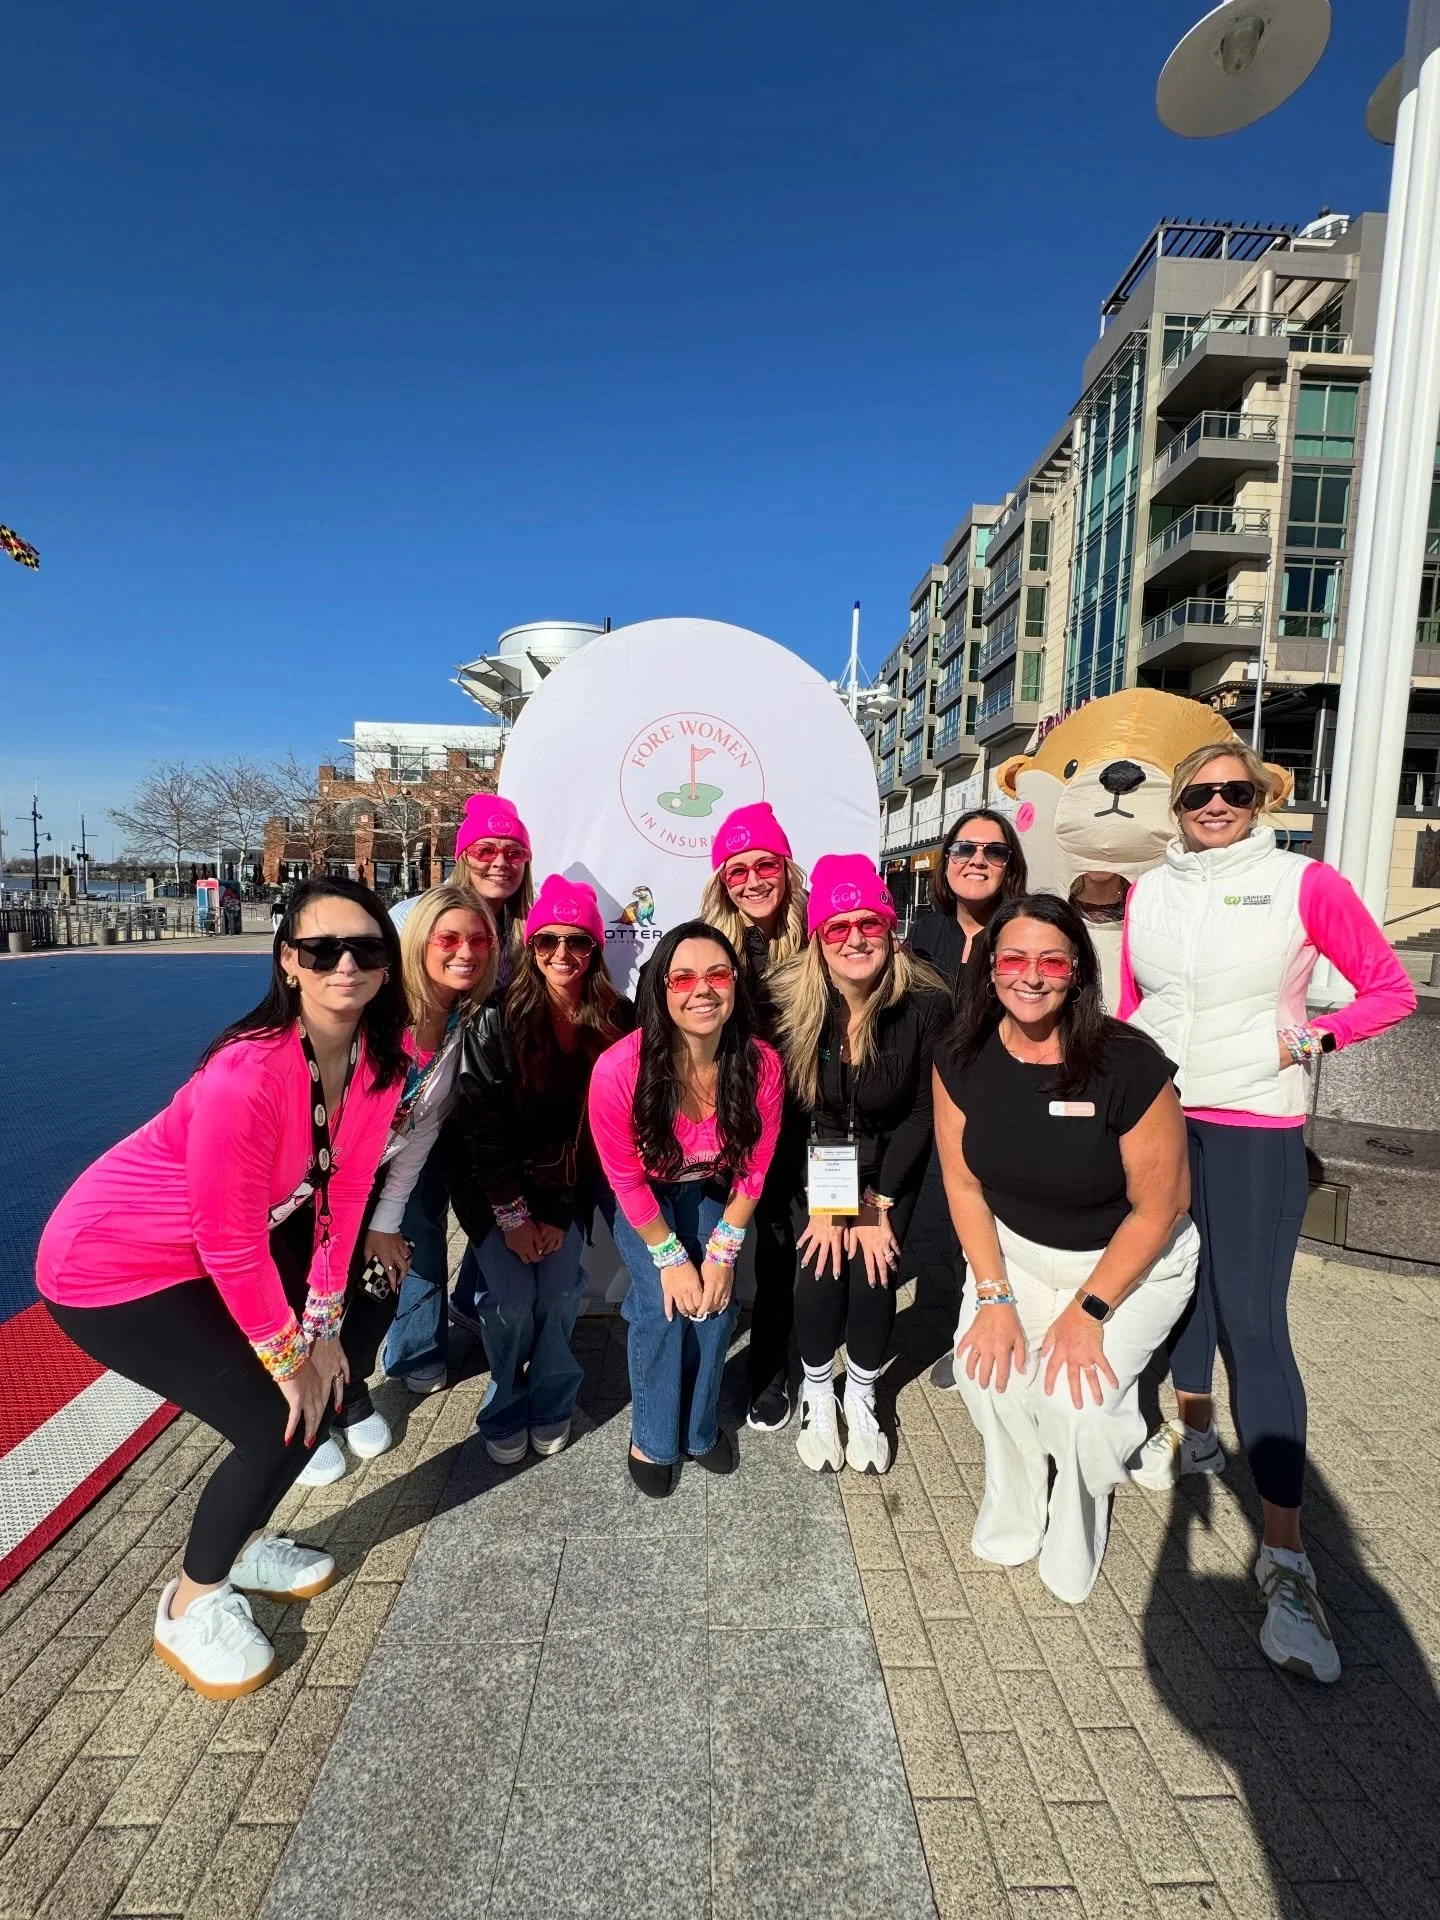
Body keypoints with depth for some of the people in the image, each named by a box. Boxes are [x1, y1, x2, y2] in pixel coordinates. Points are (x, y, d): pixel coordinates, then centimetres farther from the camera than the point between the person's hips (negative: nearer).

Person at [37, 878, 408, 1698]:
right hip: (114, 1263, -7)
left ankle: (244, 1543, 37)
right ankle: (191, 1605, 21)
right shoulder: (247, 1074, -36)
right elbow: (229, 1241, -26)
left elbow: (345, 1189, -5)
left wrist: (322, 1327, -2)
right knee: (280, 1423, -9)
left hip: (223, 1247, 7)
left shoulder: (380, 1054, -14)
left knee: (325, 1381, 9)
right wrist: (287, 1355, -12)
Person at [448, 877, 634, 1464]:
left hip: (565, 1184, 2)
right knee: (513, 1299, -8)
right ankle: (505, 1412, 19)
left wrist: (560, 1213, -8)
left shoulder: (616, 1023, -12)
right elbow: (480, 1122, -15)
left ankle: (551, 1405, 22)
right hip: (492, 1184, -2)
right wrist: (512, 1213, -14)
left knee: (560, 1294, -5)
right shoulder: (499, 1019, -19)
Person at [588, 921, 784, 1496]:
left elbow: (752, 1170, -12)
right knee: (663, 1305, -15)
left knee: (716, 1301, -10)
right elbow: (627, 1178, -19)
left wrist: (722, 1253, -11)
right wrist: (670, 1258, -15)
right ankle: (652, 1438, 12)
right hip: (642, 1195, -2)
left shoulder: (761, 1064, -27)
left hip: (711, 1191, 2)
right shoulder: (619, 1068, -35)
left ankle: (701, 1426, 17)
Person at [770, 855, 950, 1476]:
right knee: (819, 1270, -12)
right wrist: (820, 1204, -14)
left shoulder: (926, 1004, -22)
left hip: (889, 1163, 0)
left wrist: (879, 1203, -12)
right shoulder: (788, 1002, -21)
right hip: (813, 1162, 0)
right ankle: (816, 1393, 19)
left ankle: (862, 1396, 21)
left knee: (874, 1274, -9)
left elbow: (923, 1113, -12)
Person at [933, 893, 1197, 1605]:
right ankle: (1014, 1506, 14)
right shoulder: (963, 1061, -14)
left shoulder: (1128, 1066, -27)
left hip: (1133, 1260, -3)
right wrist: (994, 1296, -12)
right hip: (1017, 1249, 3)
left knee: (1073, 1395, -21)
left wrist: (1088, 1312, -16)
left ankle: (1077, 1529, 14)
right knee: (986, 1367, -18)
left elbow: (1158, 1208, -17)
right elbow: (963, 1182, -6)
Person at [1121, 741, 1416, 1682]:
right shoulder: (1148, 893, 6)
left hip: (1256, 1132, -4)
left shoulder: (1304, 883, -5)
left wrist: (1307, 1039, -13)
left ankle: (1286, 1557, 4)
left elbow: (1393, 989, 1)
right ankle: (1195, 1430, 41)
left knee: (1255, 1323, -6)